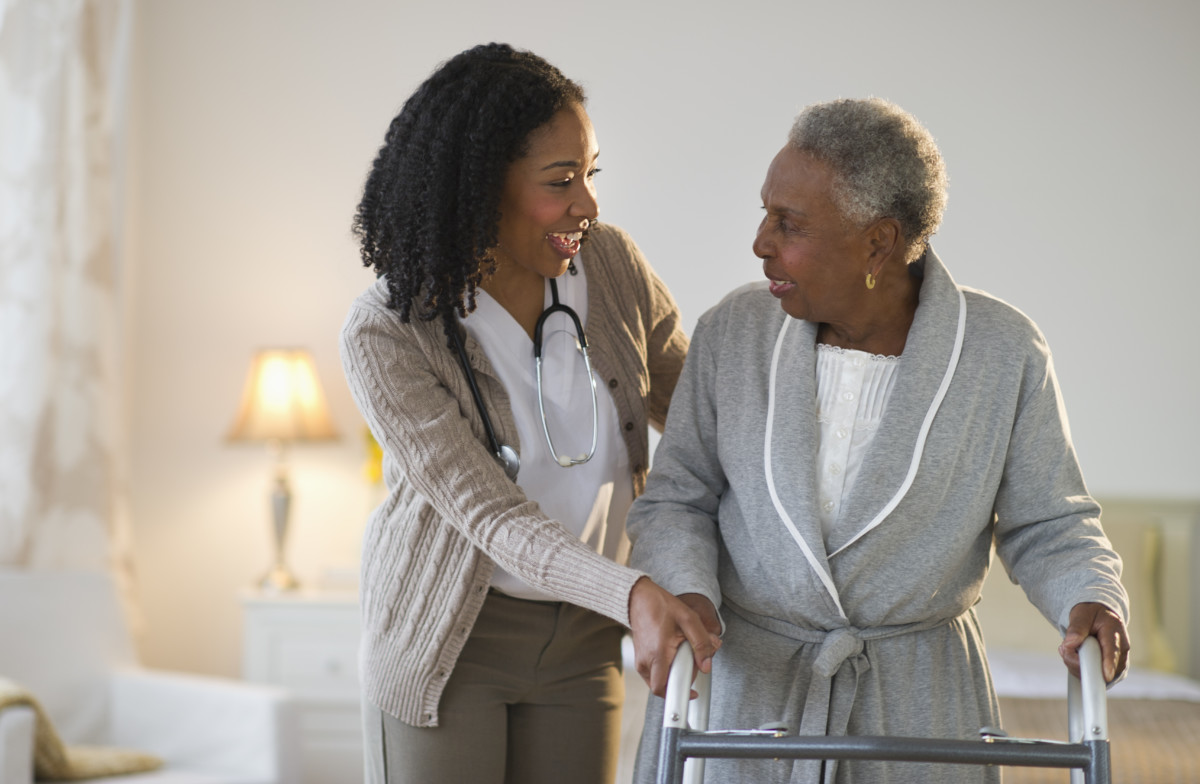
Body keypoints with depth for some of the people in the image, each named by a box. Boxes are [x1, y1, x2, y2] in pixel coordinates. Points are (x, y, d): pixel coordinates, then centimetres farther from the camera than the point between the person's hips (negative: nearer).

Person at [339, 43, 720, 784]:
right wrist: (633, 594, -44)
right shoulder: (387, 334, -22)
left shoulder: (611, 266, -10)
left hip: (578, 638, 4)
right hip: (448, 633, -4)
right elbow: (492, 519, -28)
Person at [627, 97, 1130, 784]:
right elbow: (677, 501, 1)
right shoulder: (734, 332, -6)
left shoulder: (1004, 351, -10)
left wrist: (1094, 602, -22)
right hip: (737, 680, 1)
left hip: (917, 701, -1)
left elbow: (1049, 527, -2)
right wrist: (687, 595, -19)